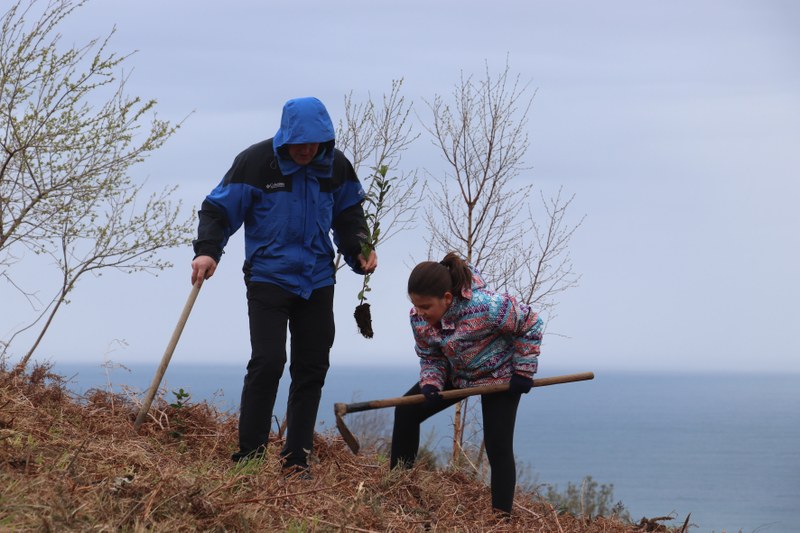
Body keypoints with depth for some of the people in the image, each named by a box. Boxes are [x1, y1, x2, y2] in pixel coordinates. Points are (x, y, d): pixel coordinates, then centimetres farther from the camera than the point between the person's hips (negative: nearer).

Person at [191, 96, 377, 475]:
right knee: (267, 362, -15)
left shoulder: (336, 166, 2)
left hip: (317, 282, 5)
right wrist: (207, 251, -23)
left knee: (312, 369, 6)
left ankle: (296, 460, 15)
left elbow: (349, 215, 17)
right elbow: (219, 209, -8)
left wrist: (358, 251, 1)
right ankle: (249, 455, -6)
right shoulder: (256, 162, -11)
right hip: (268, 280, -5)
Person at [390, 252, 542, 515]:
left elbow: (530, 324, -22)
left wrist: (523, 372, -18)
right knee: (406, 411, 0)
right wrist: (430, 385, -25)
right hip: (456, 374, 6)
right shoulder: (419, 318, -20)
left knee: (498, 448, -15)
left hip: (499, 376, -6)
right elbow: (430, 356, -4)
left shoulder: (486, 306, -38)